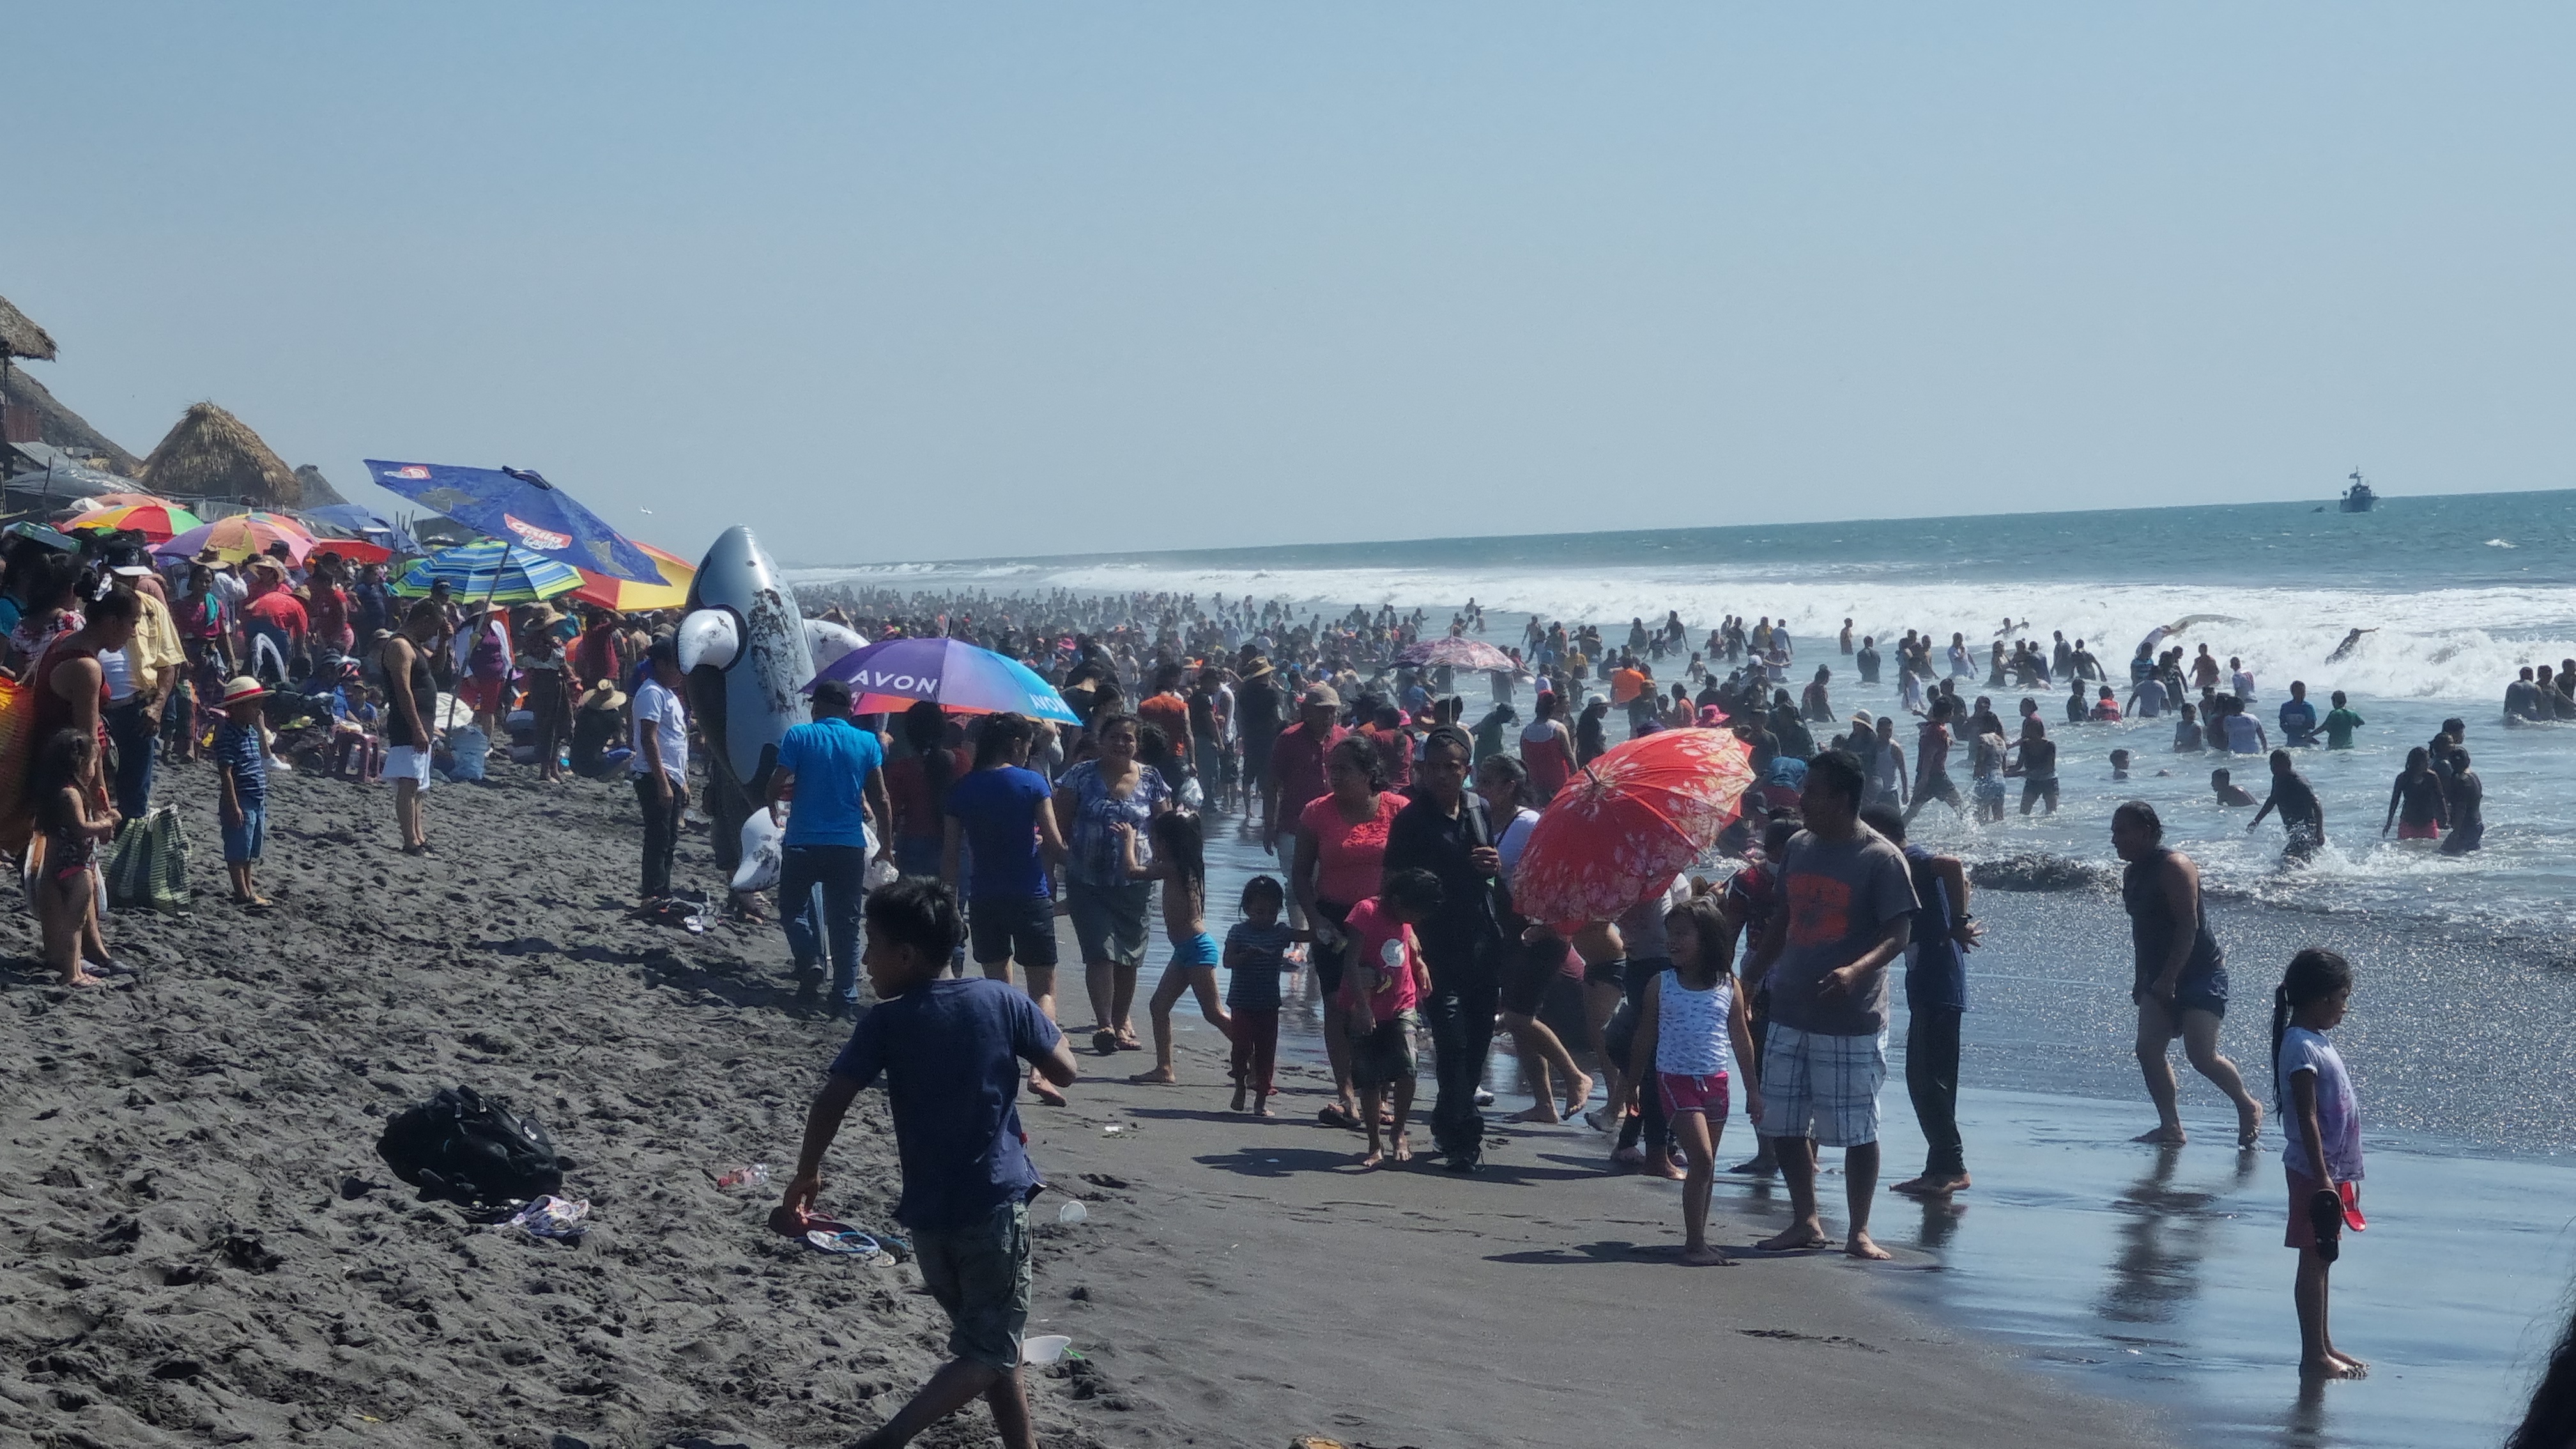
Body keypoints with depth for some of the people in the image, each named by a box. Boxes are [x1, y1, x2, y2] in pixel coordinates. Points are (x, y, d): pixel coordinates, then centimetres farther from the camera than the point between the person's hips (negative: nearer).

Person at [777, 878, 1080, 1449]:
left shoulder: (886, 1022, -4)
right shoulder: (1001, 1001, -4)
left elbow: (832, 1101, -7)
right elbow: (1064, 1072, 1)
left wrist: (806, 1175, 8)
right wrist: (1042, 1021, 20)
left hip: (927, 1211, 2)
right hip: (994, 1202, -2)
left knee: (986, 1338, 20)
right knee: (990, 1352, 0)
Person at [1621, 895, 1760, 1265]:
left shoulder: (1728, 987, 3)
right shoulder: (1661, 985, 0)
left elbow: (1741, 1040, 9)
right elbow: (1645, 1038, 7)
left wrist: (1752, 1087, 9)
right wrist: (1631, 1082, 10)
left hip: (1716, 1081, 3)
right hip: (1675, 1079, -3)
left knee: (1706, 1166, 9)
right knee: (1701, 1159, -14)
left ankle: (1699, 1242, 17)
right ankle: (1695, 1243, -11)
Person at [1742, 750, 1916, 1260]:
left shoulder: (1880, 859, -10)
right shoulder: (1798, 848, 9)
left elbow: (1899, 933, -15)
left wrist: (1856, 970, -32)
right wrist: (1751, 976, 18)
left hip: (1851, 1021, -7)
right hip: (1790, 1012, 7)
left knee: (1857, 1131, 0)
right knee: (1782, 1125, 10)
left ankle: (1859, 1231, 12)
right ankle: (1805, 1221, 24)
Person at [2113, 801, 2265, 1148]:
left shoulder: (2174, 866, -16)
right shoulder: (2132, 874, 12)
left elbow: (2189, 925, -21)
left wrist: (2168, 978, -23)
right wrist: (2142, 979, 18)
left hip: (2201, 973, -9)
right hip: (2159, 977, 9)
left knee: (2201, 1055, -15)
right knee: (2148, 1050, -5)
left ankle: (2249, 1107, 9)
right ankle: (2171, 1128, 2)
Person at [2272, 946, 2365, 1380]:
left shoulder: (2317, 1042, 12)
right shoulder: (2302, 1048, -19)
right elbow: (2306, 1118, -22)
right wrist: (2322, 1180, -24)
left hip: (2333, 1171, 10)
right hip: (2314, 1173, -10)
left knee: (2322, 1261, 15)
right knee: (2314, 1261, -4)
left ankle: (2323, 1346, 23)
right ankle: (2313, 1356, 1)